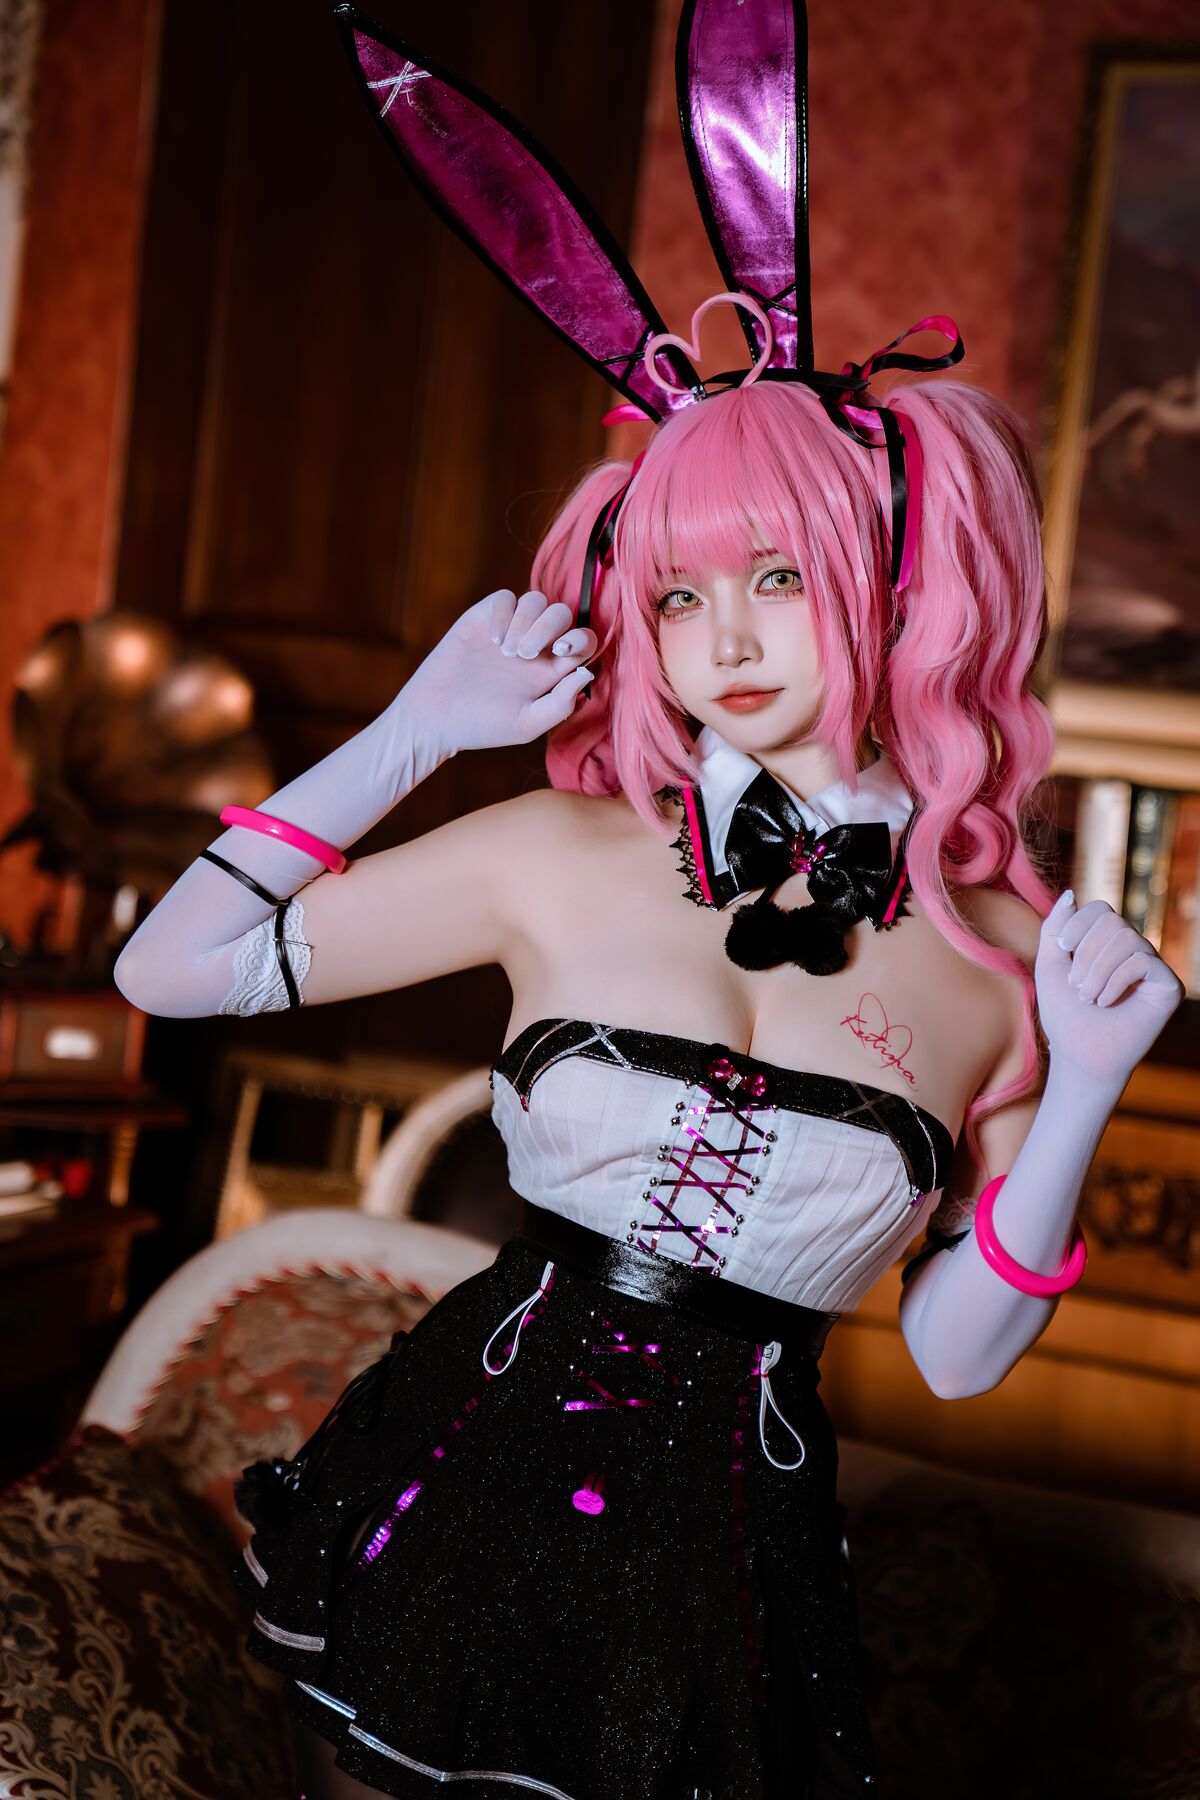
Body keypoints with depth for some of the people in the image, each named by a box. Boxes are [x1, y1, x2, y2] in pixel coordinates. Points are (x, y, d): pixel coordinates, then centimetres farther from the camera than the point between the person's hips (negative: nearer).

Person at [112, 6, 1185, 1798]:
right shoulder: (559, 860, -7)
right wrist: (416, 727, -8)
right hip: (459, 1503, 1)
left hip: (728, 1575, 0)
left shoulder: (1002, 960, -5)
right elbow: (172, 966, -3)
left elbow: (956, 1351, 1)